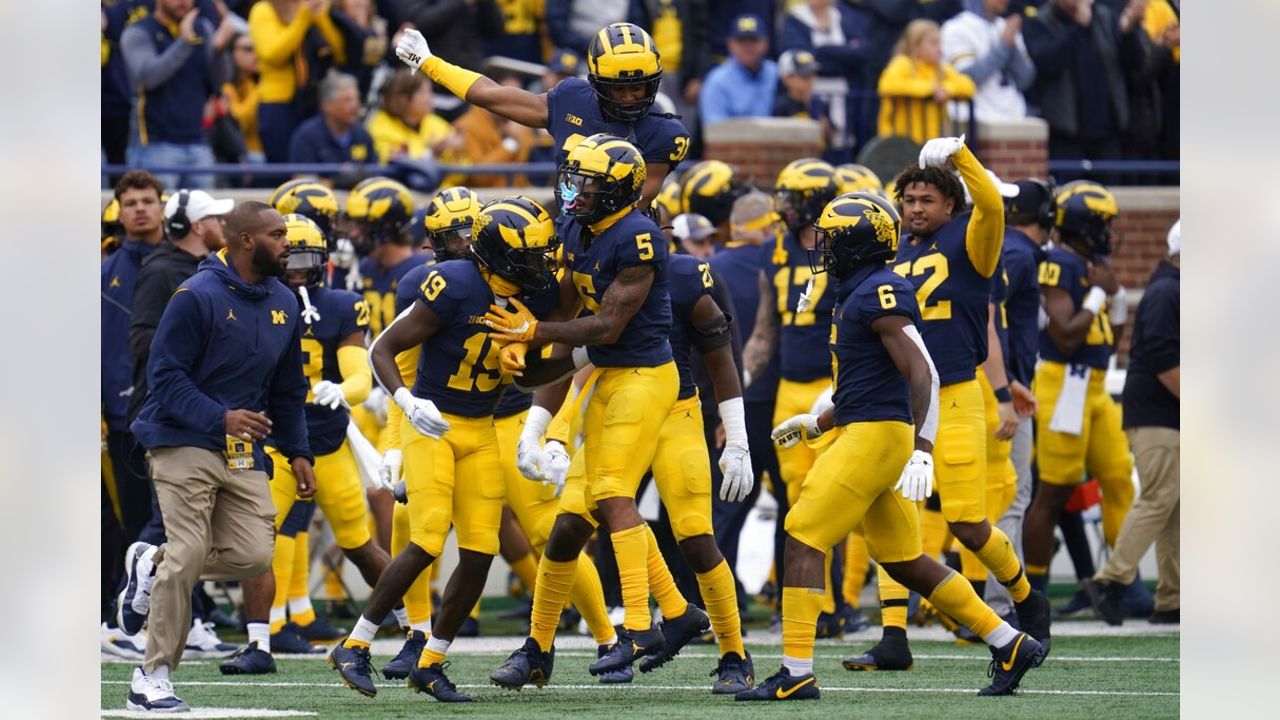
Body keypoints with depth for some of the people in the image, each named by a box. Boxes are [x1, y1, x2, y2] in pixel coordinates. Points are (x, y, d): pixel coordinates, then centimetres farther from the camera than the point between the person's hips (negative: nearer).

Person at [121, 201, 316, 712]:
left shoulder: (283, 306, 11)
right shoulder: (198, 297, -12)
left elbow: (287, 390, 20)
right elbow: (166, 377, -14)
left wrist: (297, 451, 14)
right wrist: (221, 418, -25)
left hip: (242, 454, 7)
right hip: (185, 444, -7)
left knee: (254, 556, -6)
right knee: (188, 556, -12)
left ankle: (154, 564, 19)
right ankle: (153, 676, -1)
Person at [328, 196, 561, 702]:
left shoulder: (530, 295, -1)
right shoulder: (455, 287, -20)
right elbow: (383, 350, -16)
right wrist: (407, 401, -31)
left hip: (481, 432, 6)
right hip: (432, 426, -6)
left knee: (480, 553, 0)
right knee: (427, 545, -16)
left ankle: (430, 664, 14)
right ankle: (354, 647, -1)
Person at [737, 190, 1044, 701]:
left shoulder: (879, 295, -14)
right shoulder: (864, 294, 17)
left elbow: (922, 375, -21)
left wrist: (922, 450, -28)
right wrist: (814, 425, 30)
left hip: (875, 436, -10)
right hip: (862, 432, 10)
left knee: (803, 539, -10)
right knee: (905, 562, 13)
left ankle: (796, 674, -11)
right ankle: (1010, 646, 17)